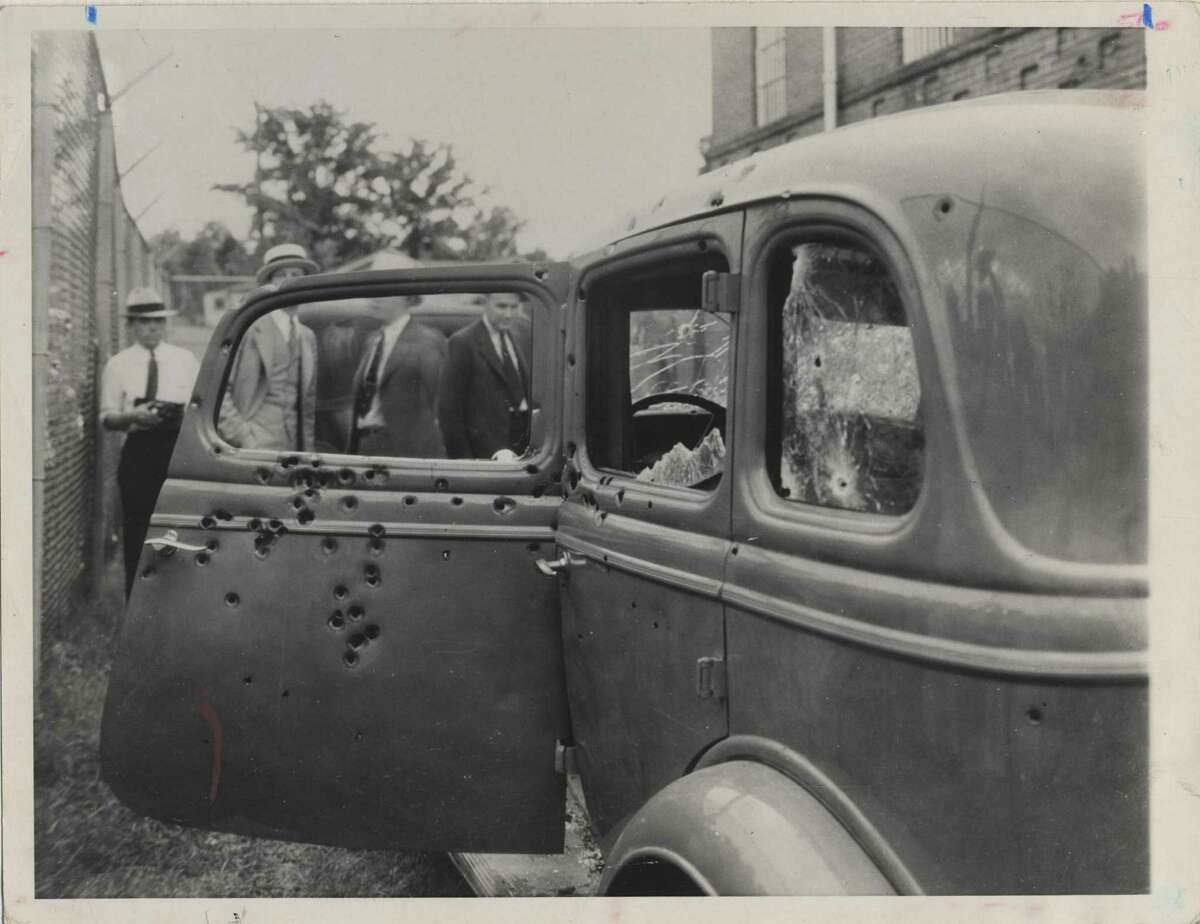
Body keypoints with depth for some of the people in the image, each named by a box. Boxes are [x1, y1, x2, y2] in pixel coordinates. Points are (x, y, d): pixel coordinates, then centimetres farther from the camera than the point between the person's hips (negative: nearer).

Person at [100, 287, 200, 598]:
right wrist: (132, 416, -15)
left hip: (179, 449, 1)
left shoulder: (185, 359, 10)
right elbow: (106, 418, 5)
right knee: (138, 536, 0)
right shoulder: (118, 365, 6)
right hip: (139, 453, -1)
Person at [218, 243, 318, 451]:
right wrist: (243, 435, -13)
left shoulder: (308, 337, 17)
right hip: (257, 450, -5)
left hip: (297, 451, 5)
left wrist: (308, 449, 10)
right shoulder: (250, 329, -2)